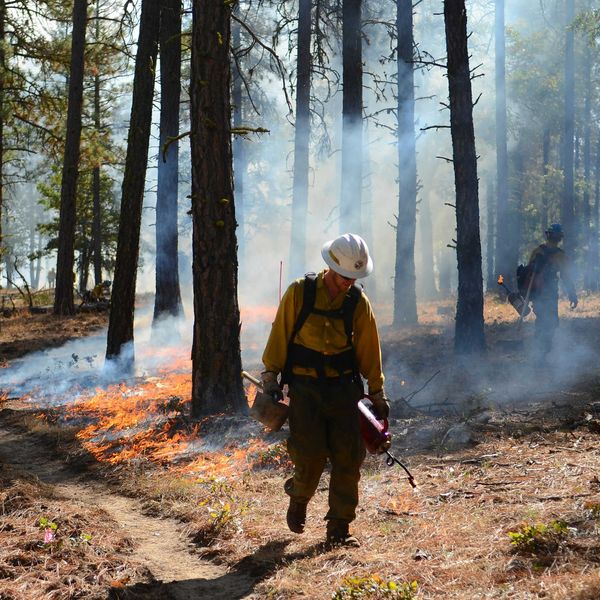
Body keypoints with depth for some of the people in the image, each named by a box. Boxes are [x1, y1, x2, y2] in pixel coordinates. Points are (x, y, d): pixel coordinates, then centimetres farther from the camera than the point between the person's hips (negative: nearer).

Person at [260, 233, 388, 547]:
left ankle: (339, 528, 8)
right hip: (304, 386, -2)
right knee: (310, 453, -10)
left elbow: (369, 351, 7)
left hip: (343, 387, 2)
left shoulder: (358, 302, 1)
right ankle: (299, 497, 23)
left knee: (349, 457, -3)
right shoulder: (299, 293, -5)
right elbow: (279, 336, 0)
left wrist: (377, 394, 9)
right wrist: (271, 378, -2)